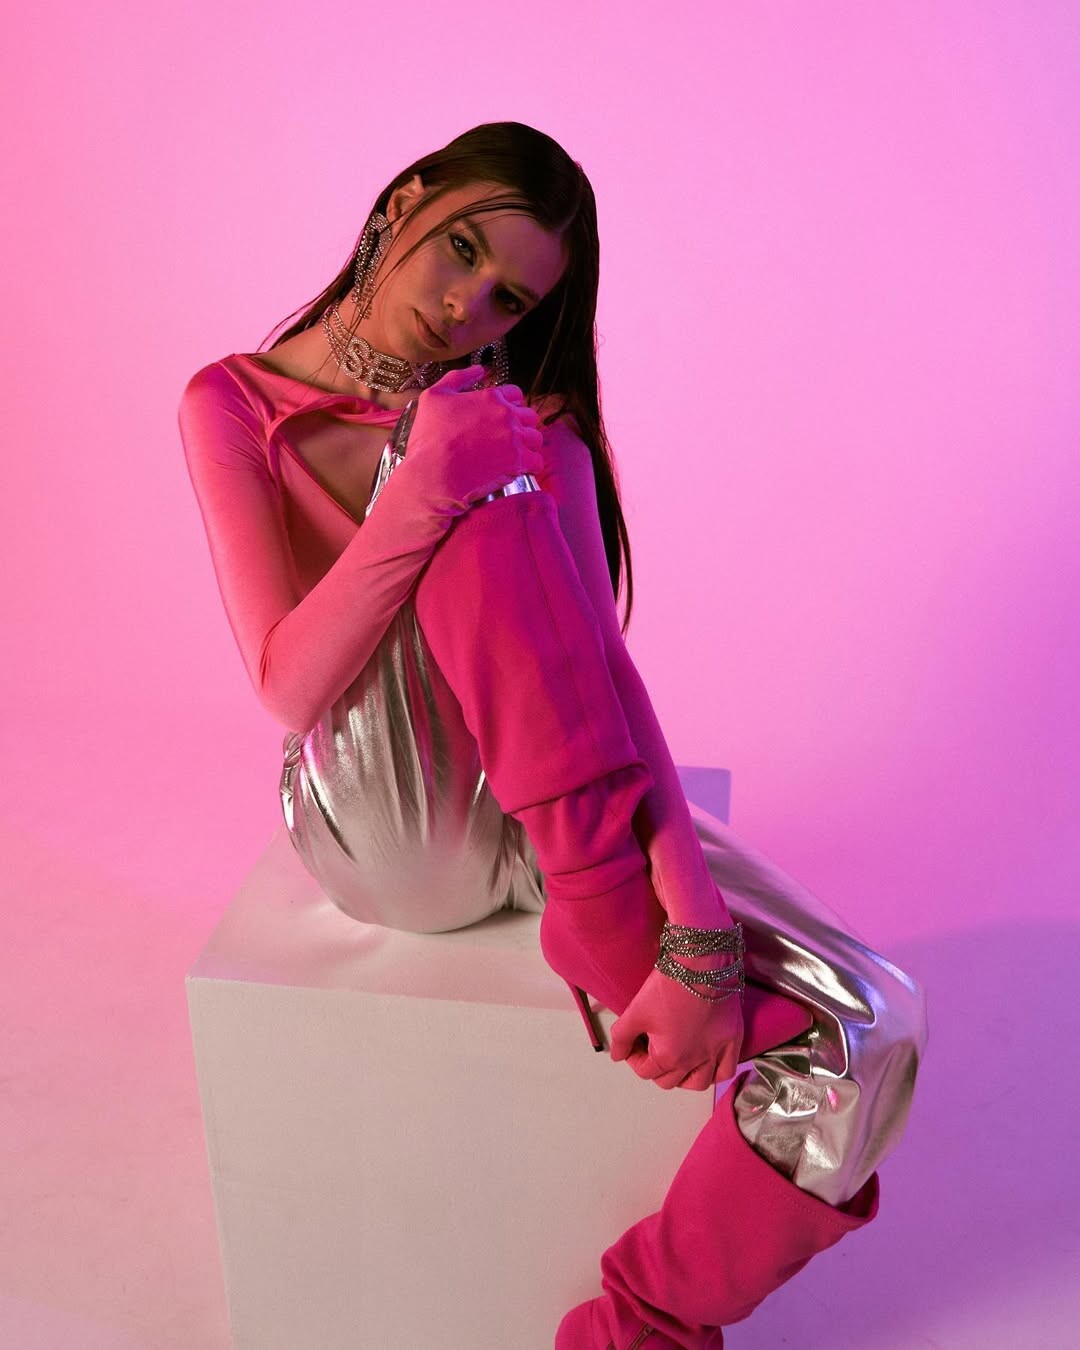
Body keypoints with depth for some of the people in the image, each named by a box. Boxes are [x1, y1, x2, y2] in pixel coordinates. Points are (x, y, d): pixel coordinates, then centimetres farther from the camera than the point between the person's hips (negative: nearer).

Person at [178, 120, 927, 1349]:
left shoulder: (534, 421, 0)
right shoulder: (234, 406, -3)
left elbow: (598, 662, -14)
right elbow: (289, 689, -15)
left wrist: (698, 928, -24)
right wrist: (424, 493, -30)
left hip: (547, 809, 3)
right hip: (382, 824, -2)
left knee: (867, 1032, -15)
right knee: (483, 499, -29)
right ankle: (603, 911, -24)